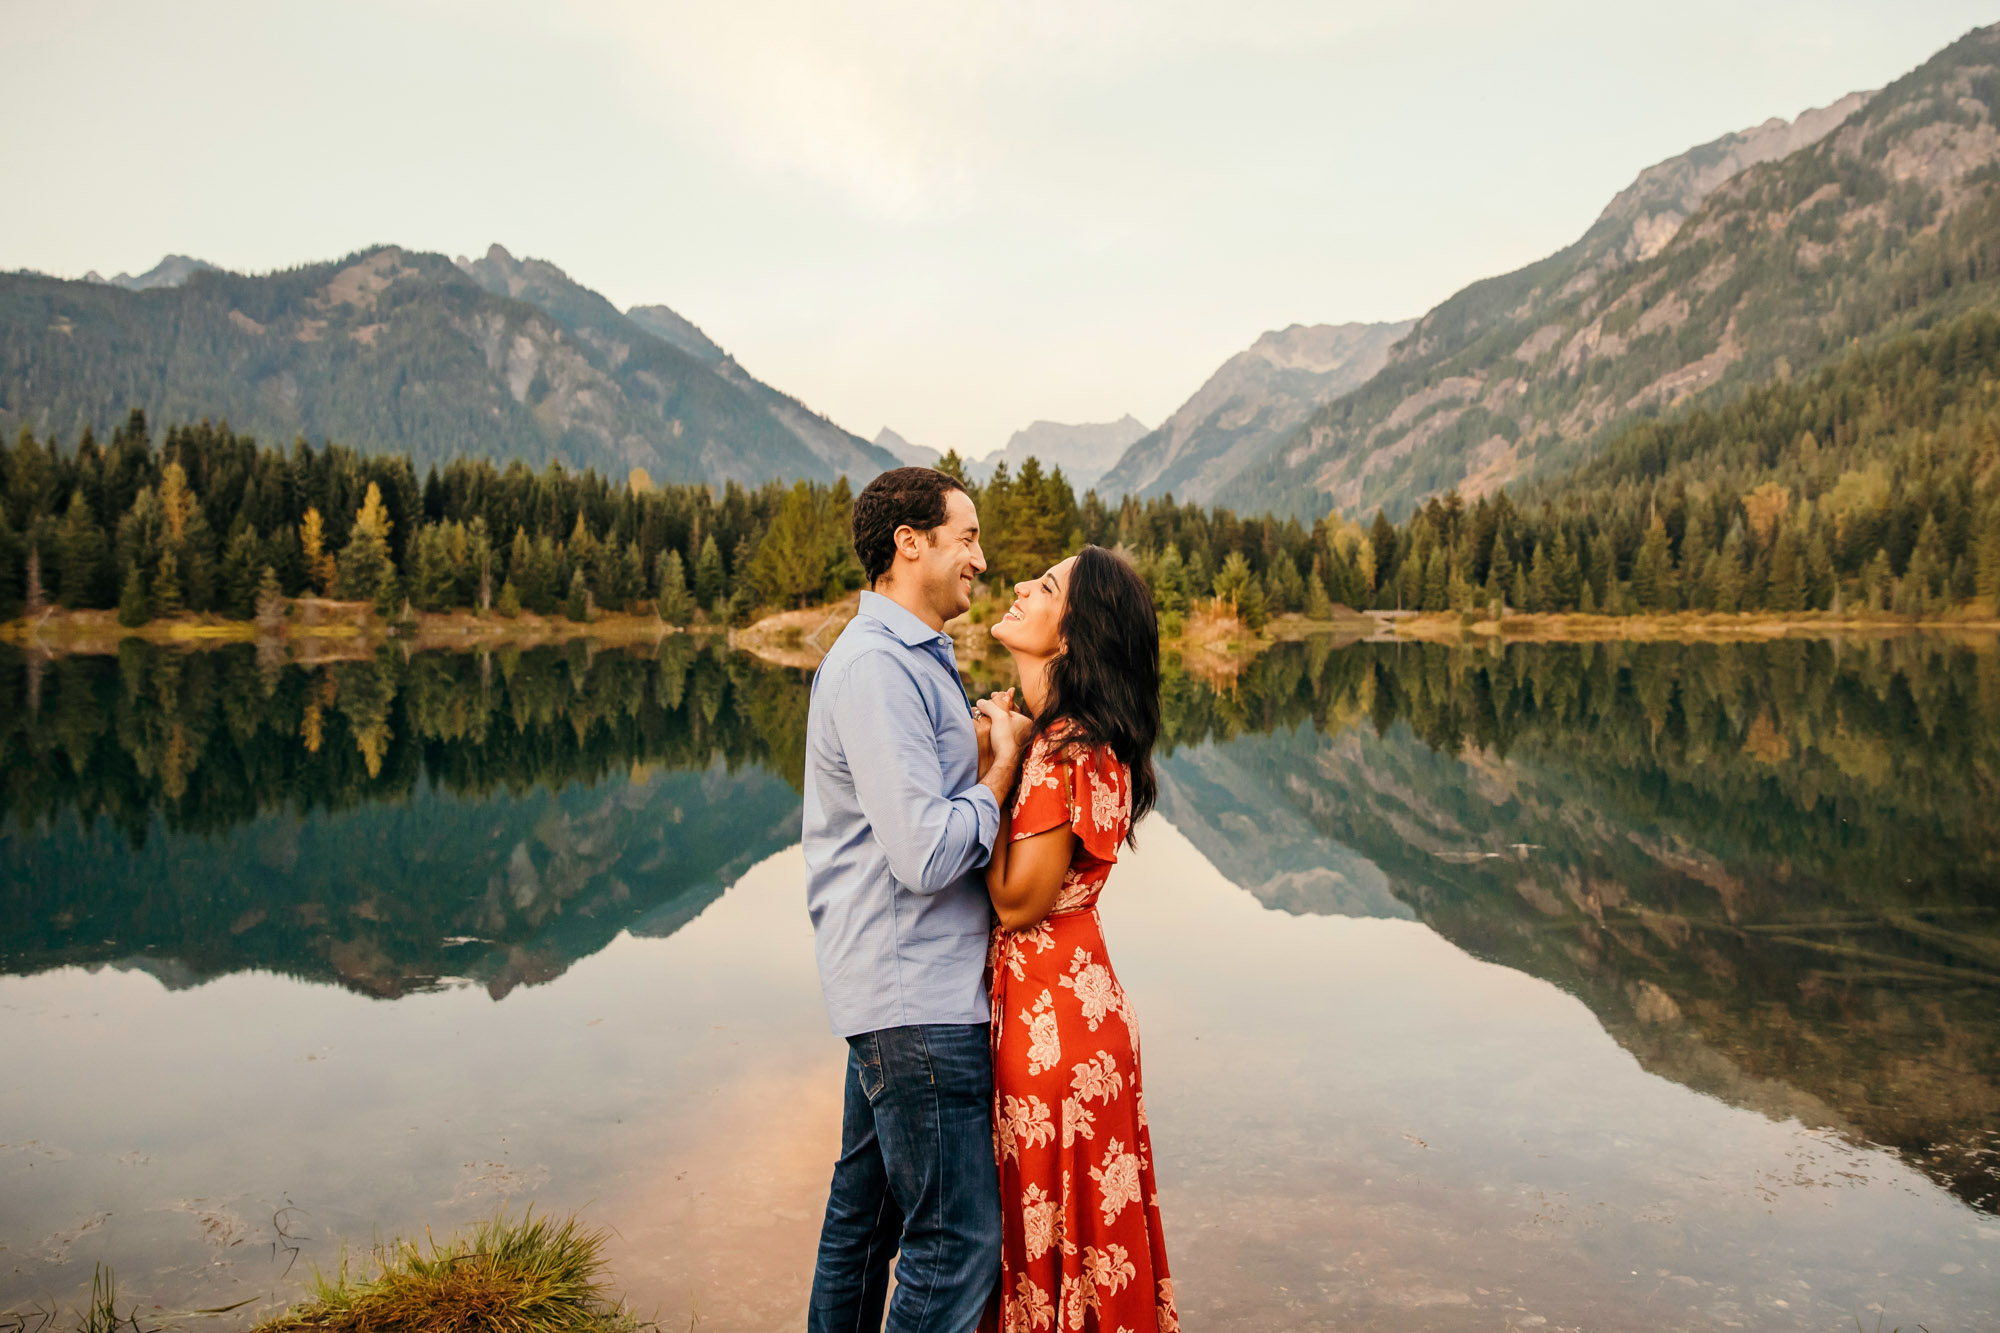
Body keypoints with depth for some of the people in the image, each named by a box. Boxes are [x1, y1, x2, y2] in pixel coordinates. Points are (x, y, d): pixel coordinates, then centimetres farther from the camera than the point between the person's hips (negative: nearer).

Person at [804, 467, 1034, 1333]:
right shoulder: (875, 665, -18)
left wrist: (985, 749, 1)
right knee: (958, 1239, -2)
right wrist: (1003, 765, -10)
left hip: (899, 991, 11)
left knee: (866, 1213, 20)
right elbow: (929, 855, -24)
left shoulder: (914, 658, 16)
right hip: (917, 999, -11)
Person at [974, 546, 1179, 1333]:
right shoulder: (1046, 735, 7)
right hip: (1039, 997, 9)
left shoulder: (1067, 752, -22)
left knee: (1059, 1229, 9)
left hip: (1053, 1018, -9)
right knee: (1046, 1219, 22)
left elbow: (1017, 901, -21)